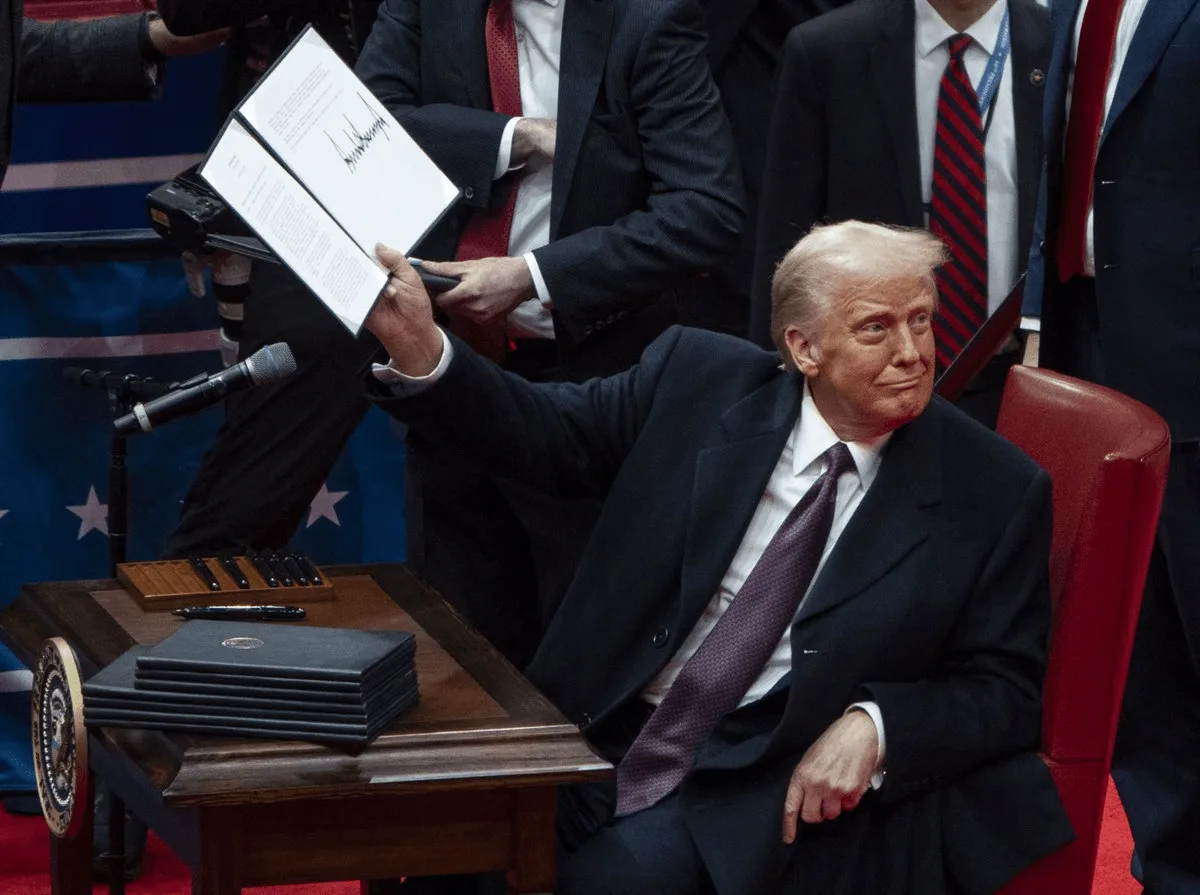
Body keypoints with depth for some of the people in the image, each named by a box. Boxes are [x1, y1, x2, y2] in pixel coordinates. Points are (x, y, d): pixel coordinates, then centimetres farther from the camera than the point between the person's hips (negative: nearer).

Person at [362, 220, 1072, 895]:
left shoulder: (996, 493, 0)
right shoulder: (698, 380, 5)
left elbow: (1006, 689, 2)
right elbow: (547, 434, 7)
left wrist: (875, 726, -16)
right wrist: (421, 349, -11)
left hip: (776, 791, -3)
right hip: (596, 738, 3)